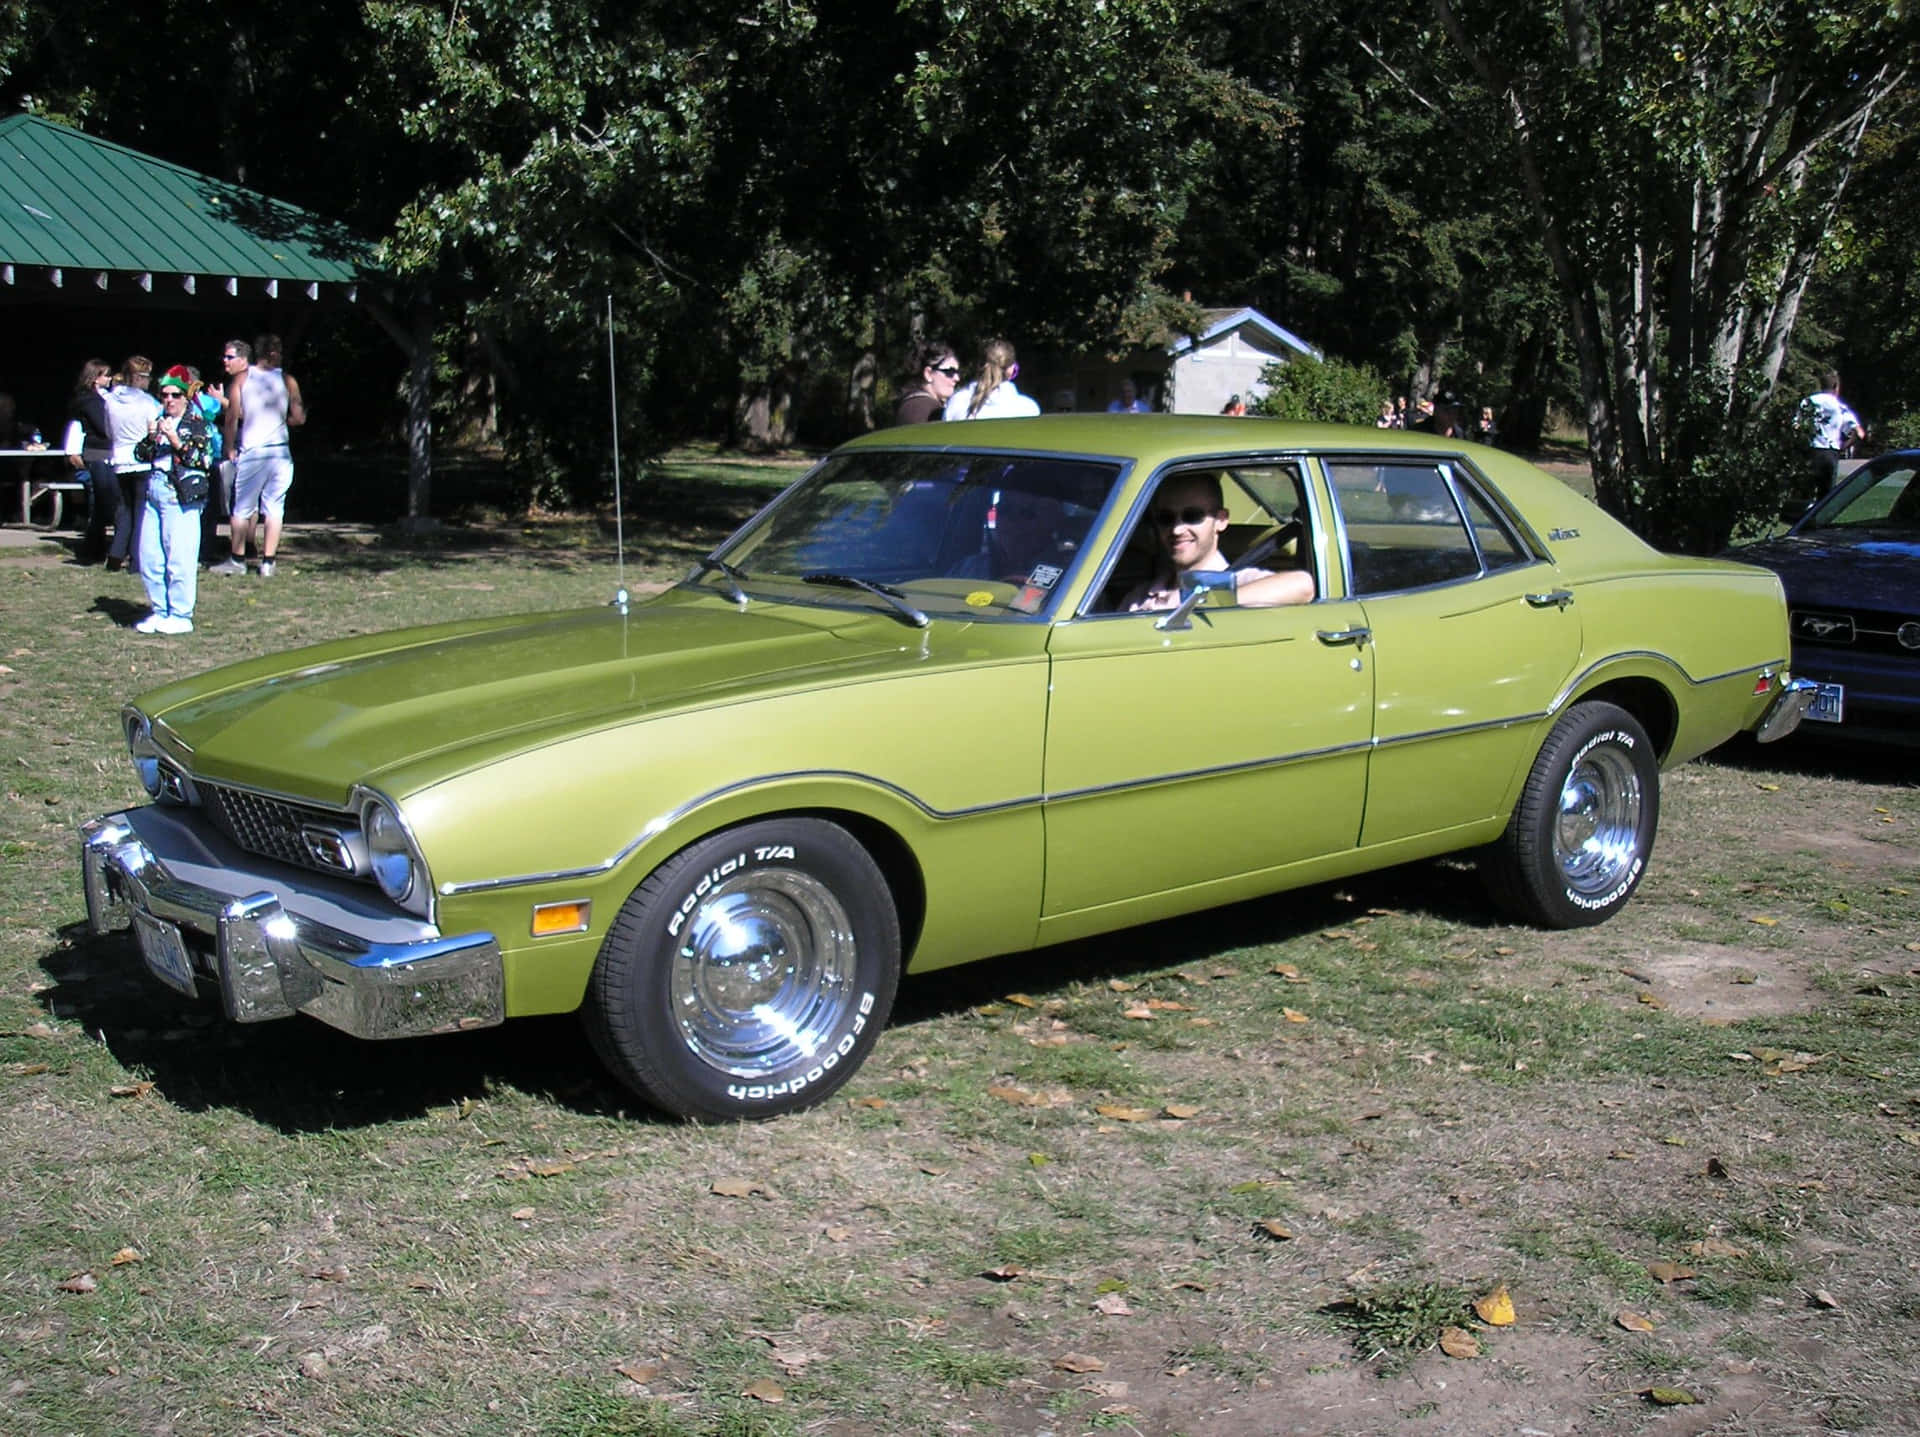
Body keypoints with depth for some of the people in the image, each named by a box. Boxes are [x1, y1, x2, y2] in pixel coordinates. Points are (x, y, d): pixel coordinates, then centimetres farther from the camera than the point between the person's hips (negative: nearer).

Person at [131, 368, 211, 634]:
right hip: (154, 493, 7)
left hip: (181, 496, -7)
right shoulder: (160, 421, 19)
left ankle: (181, 616, 0)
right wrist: (150, 437, -6)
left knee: (179, 560, -8)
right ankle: (160, 612, 19)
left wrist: (177, 442, -19)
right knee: (149, 559, 8)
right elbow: (141, 454, 12)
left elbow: (203, 460, -10)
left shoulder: (197, 423, 1)